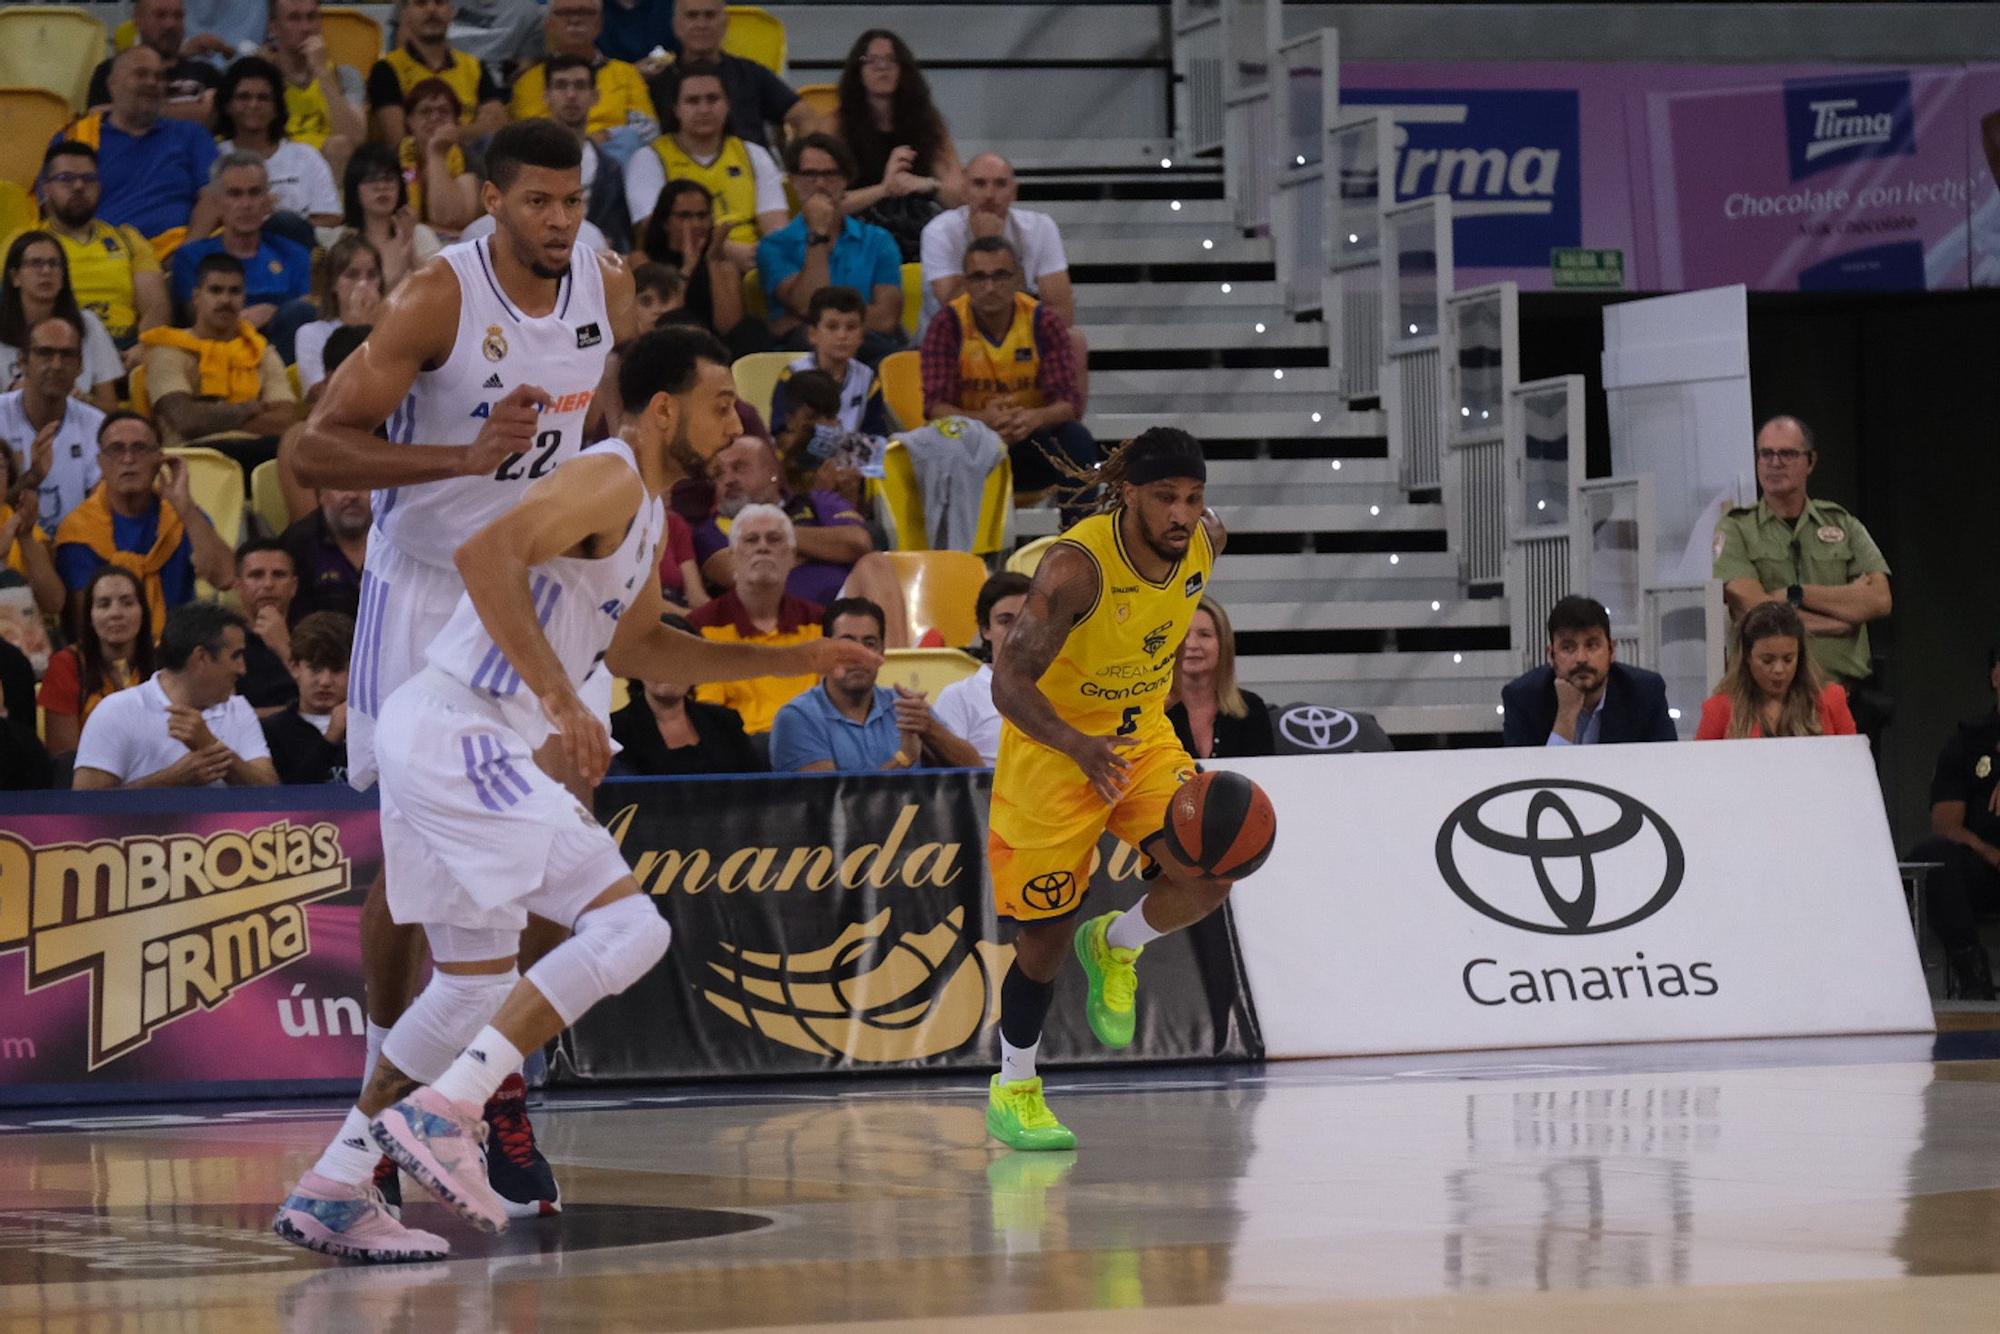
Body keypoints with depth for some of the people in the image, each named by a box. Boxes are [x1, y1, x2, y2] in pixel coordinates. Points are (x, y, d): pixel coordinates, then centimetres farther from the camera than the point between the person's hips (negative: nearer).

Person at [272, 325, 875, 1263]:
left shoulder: (645, 506, 19)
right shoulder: (608, 481, -13)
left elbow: (632, 645, 32)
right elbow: (486, 552, -28)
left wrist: (791, 662, 28)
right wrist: (560, 697, -30)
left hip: (432, 733, 11)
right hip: (463, 735, -11)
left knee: (476, 981, 19)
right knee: (628, 928, -14)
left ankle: (331, 1192, 21)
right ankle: (440, 1113, -16)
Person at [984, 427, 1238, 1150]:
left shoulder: (1205, 539, -13)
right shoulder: (1076, 566, -31)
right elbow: (1009, 682, -34)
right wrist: (1080, 746, -50)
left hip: (1142, 737, 5)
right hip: (1053, 747, -5)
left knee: (1207, 879, -18)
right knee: (1046, 934, 4)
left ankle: (1115, 948, 15)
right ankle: (1012, 1092, 26)